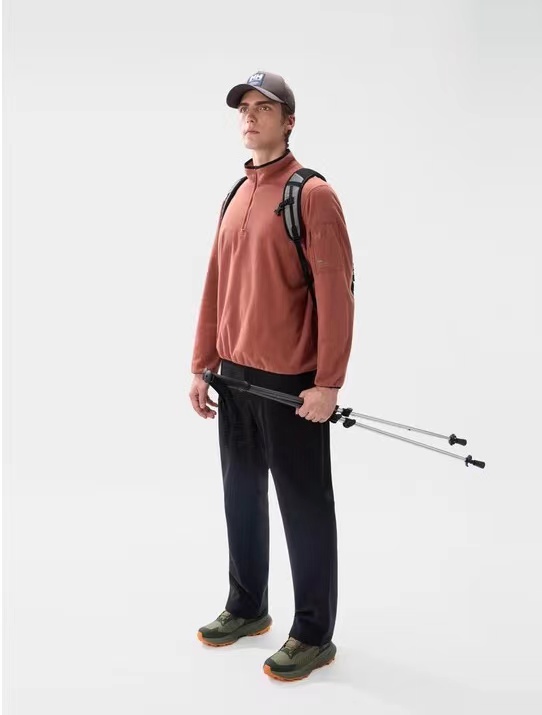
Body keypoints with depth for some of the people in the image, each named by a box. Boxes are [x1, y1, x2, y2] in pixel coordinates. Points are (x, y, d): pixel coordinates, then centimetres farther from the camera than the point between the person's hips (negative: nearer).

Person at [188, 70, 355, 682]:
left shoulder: (312, 195, -10)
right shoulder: (236, 197, 13)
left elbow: (336, 293, -15)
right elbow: (216, 287, 14)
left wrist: (328, 383, -18)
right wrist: (202, 367, 12)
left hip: (290, 381, -7)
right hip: (235, 377, 7)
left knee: (303, 509, 4)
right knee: (242, 496, 16)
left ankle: (313, 635, 18)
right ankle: (246, 608, 33)